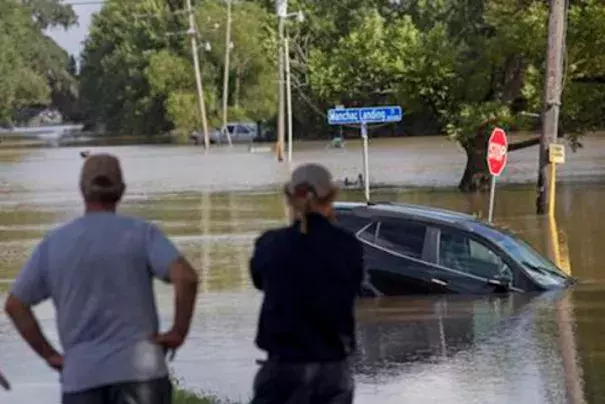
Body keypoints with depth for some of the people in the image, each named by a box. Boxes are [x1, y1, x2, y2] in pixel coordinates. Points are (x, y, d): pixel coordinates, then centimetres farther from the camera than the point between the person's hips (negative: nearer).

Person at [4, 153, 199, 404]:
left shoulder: (53, 244, 8)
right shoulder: (141, 233, -1)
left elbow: (15, 305, 9)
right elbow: (186, 277, -15)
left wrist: (49, 355, 12)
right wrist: (179, 332, -4)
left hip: (81, 375, 2)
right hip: (138, 368, -2)